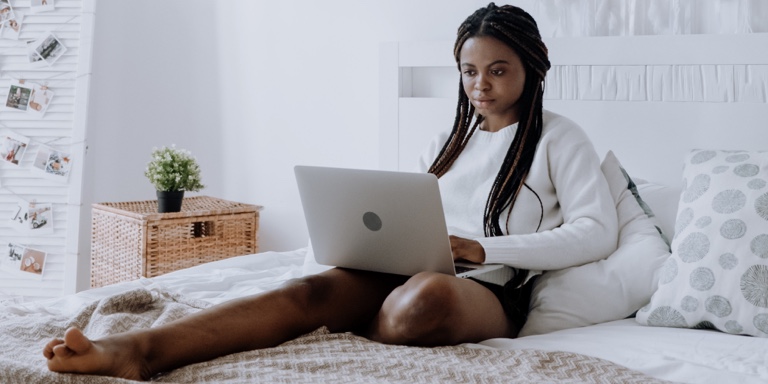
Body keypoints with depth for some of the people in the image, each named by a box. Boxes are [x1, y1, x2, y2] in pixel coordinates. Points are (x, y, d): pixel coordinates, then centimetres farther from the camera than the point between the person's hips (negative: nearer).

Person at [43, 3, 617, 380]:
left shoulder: (559, 138, 9)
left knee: (427, 297, -43)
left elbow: (598, 232, -4)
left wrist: (482, 248, -13)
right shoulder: (448, 142, 26)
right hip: (413, 270, 4)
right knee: (313, 289, -28)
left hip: (495, 287, -4)